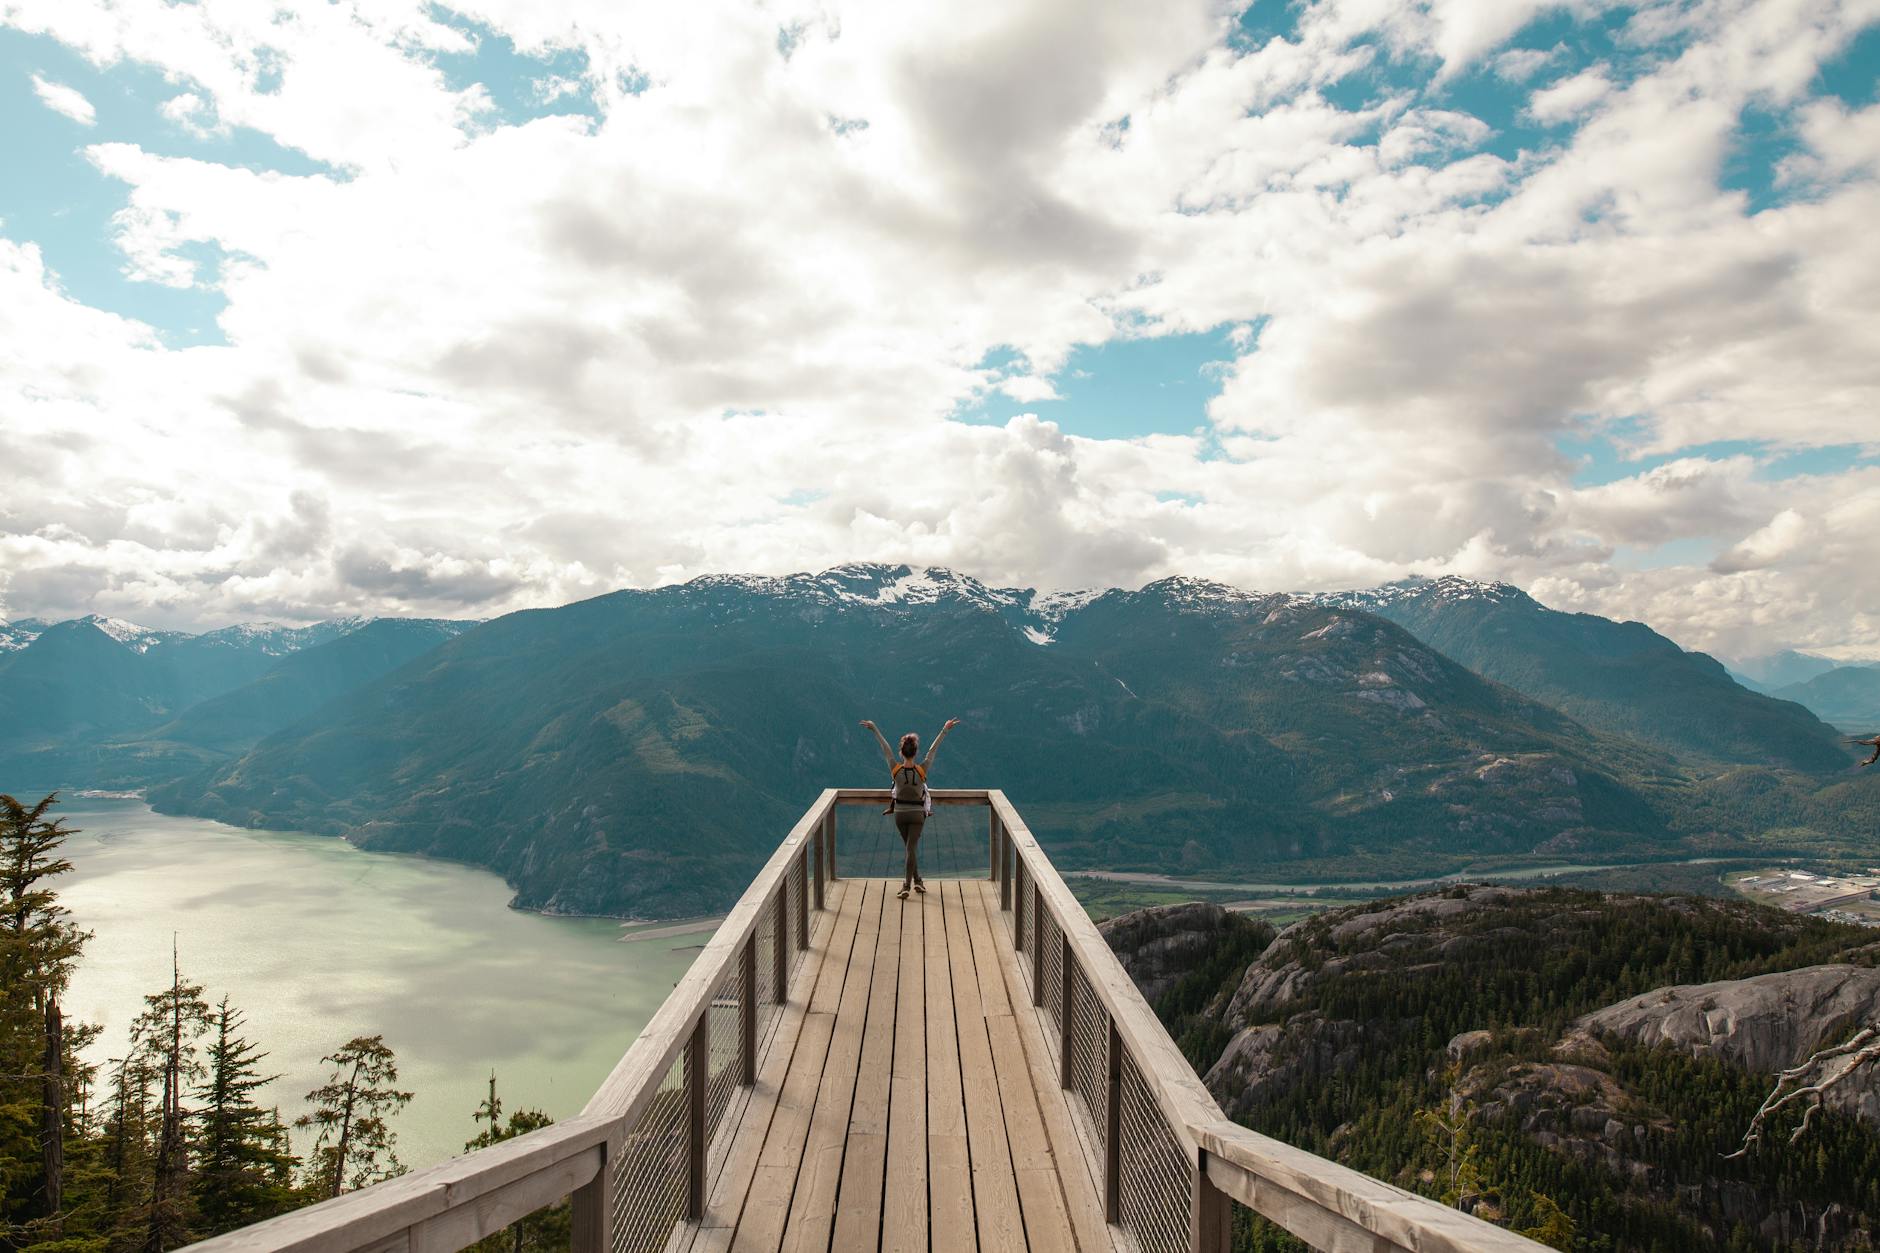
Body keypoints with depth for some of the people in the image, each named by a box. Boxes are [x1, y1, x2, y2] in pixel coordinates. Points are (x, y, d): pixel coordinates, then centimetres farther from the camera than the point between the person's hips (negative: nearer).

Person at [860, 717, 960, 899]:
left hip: (900, 814, 2)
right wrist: (945, 730, -1)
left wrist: (874, 729, 6)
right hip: (917, 814, -2)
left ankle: (917, 881, 24)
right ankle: (906, 885, -15)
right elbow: (933, 750, -9)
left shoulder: (896, 770, -13)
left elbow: (885, 749, -4)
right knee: (912, 849, -4)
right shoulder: (922, 770, -16)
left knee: (910, 848, 18)